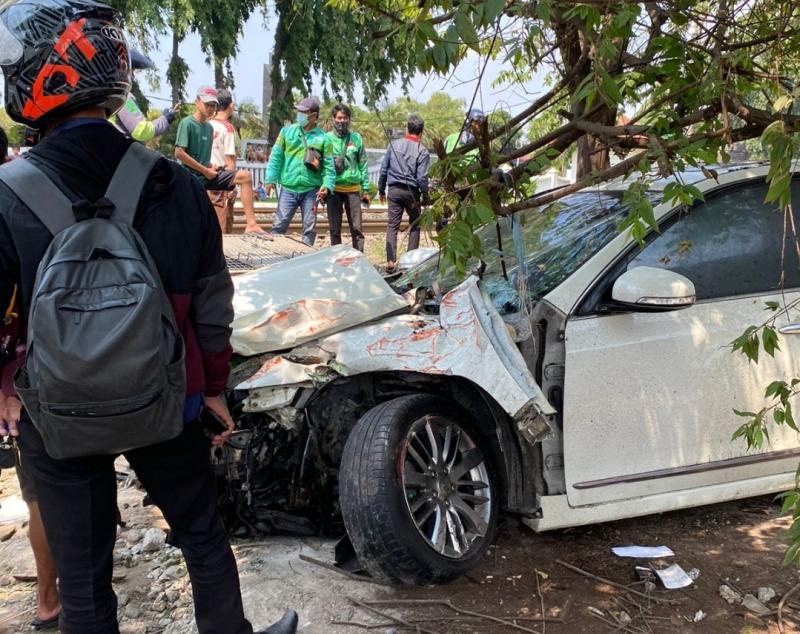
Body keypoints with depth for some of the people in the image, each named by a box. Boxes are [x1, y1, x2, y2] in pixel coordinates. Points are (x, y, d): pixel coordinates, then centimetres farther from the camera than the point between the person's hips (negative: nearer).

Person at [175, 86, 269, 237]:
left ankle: (251, 224, -16)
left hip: (207, 175, 7)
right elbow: (179, 153, -18)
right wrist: (205, 170, -15)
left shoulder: (209, 127, 15)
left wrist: (210, 168, 2)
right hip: (191, 177, -7)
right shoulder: (187, 123, -9)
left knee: (245, 176, -8)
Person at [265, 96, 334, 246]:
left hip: (311, 190, 0)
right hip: (288, 189, 0)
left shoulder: (322, 138, 2)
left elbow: (329, 166, 1)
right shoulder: (287, 131, 5)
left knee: (310, 227, 7)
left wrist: (327, 185, -14)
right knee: (279, 224, 0)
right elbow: (276, 157, 5)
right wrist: (271, 179, -3)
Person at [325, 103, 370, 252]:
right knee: (334, 229, 5)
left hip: (353, 188, 1)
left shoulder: (356, 138, 6)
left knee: (357, 228, 1)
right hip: (334, 189, 0)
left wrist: (366, 189, 5)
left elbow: (363, 165, 8)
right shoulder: (326, 138, 3)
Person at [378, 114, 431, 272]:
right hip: (412, 192, -2)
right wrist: (426, 197, 4)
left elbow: (384, 169, 6)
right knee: (415, 225, 13)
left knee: (392, 225, 4)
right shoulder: (422, 151, -8)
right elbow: (422, 178, -9)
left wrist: (381, 190, 17)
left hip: (394, 190, 2)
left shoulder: (393, 145, 2)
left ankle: (391, 261, -4)